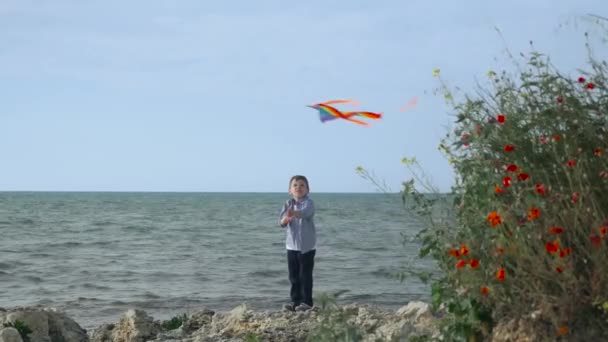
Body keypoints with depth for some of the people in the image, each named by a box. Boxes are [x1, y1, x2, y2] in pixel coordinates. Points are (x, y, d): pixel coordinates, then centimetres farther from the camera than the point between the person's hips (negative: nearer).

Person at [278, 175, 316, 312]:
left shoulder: (308, 203, -9)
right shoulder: (288, 204, 6)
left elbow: (305, 212, -33)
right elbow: (281, 222, -6)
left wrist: (294, 213, -54)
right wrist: (286, 218, -31)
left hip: (307, 245, -5)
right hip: (291, 245, 5)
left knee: (305, 275, -2)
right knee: (293, 275, 9)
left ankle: (307, 301, 5)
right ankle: (295, 300, 18)